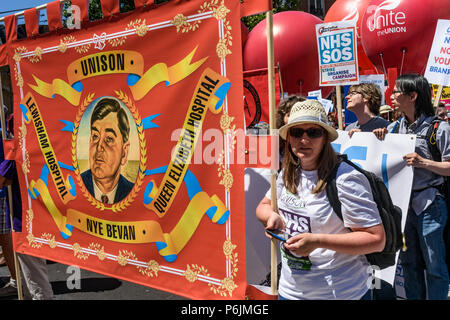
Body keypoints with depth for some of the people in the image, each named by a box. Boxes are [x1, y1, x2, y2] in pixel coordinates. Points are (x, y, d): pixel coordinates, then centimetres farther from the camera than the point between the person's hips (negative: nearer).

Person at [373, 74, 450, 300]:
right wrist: (376, 135, -2)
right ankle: (413, 297, 34)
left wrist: (424, 163, -24)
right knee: (409, 262, 18)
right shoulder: (396, 127, 7)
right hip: (402, 203, 6)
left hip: (429, 205, -5)